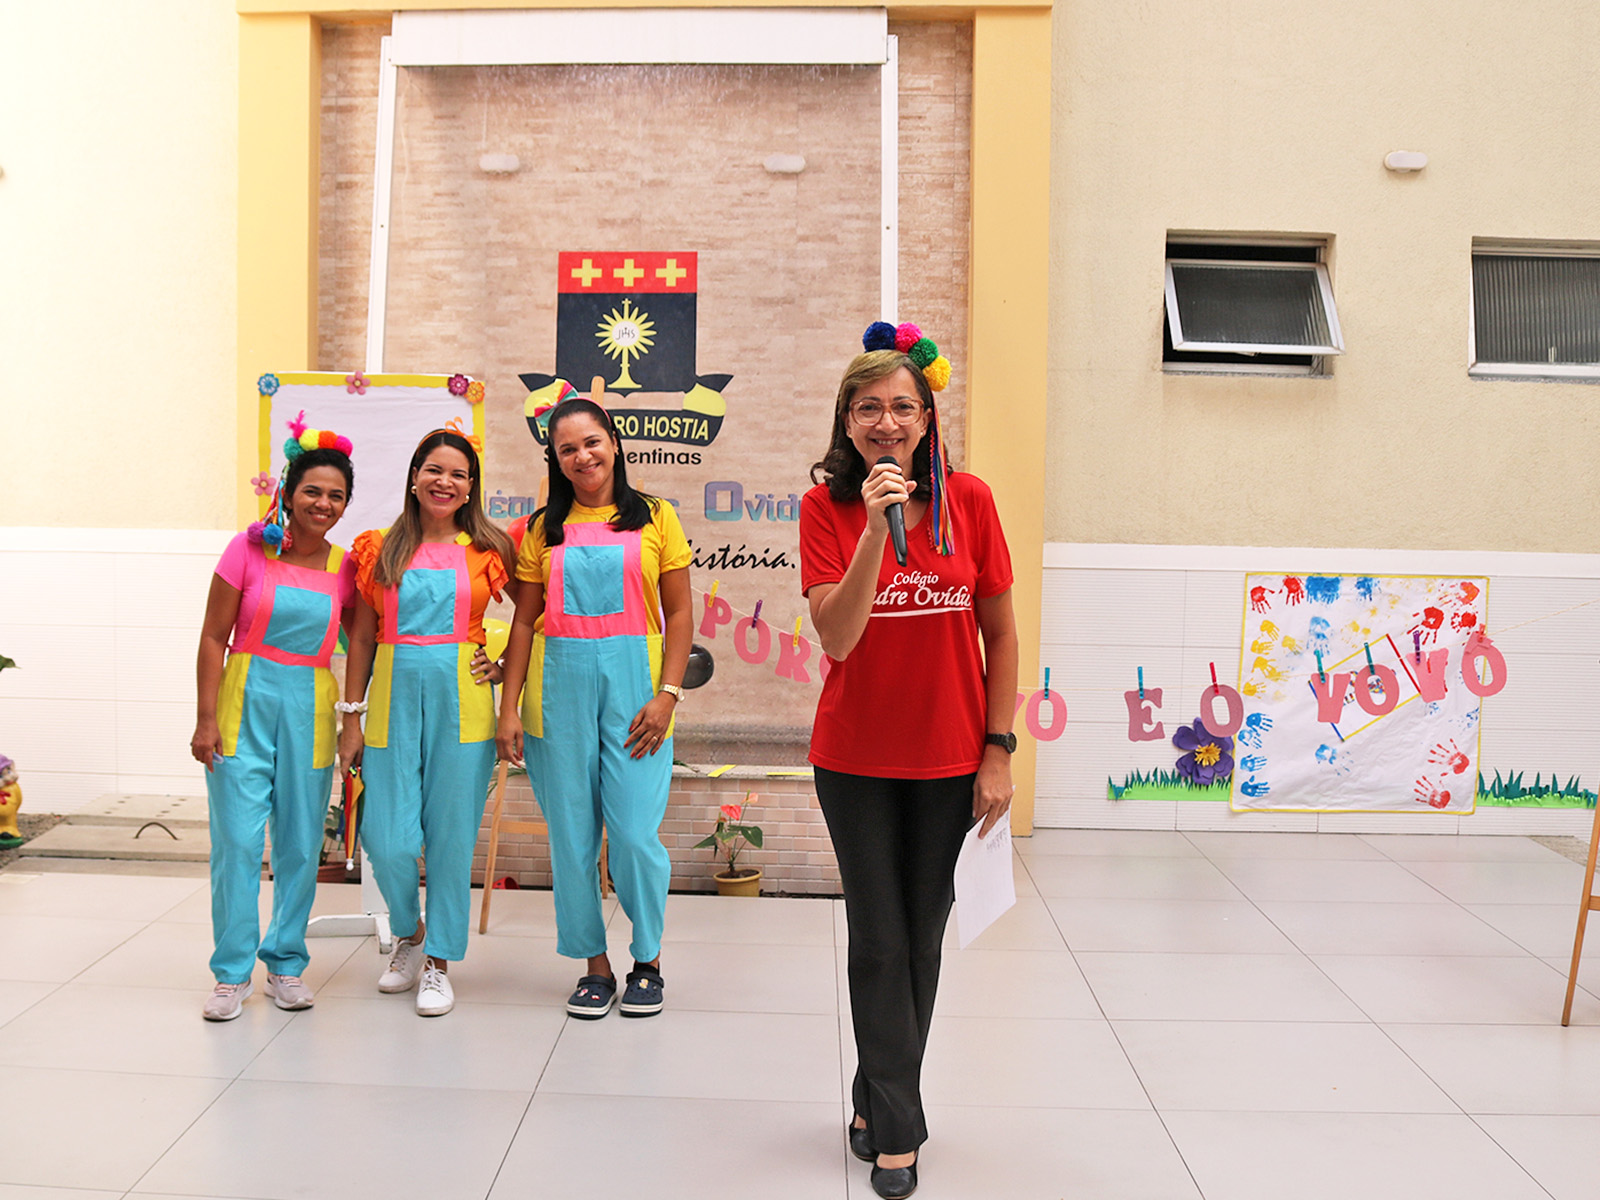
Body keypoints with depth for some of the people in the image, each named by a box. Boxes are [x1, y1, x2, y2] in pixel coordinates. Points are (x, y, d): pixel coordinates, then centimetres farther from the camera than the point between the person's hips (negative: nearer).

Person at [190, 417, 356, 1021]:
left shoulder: (344, 568, 4)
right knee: (237, 840, -4)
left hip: (309, 708, 3)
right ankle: (232, 972, 9)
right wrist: (206, 718, -8)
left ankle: (286, 963, 22)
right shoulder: (250, 549, -4)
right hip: (246, 700, -2)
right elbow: (214, 637, -3)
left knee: (301, 845, 7)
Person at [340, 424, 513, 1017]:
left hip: (461, 701, -1)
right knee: (387, 838, -3)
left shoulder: (486, 550, 5)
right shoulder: (380, 549, 7)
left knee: (451, 834, 3)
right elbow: (362, 638, 9)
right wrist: (351, 718, 5)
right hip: (394, 698, 1)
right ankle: (409, 934, 27)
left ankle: (439, 962, 18)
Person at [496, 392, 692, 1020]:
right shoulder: (544, 529, 11)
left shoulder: (654, 517, 6)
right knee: (572, 835, 5)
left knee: (636, 833, -7)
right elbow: (525, 621, 10)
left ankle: (648, 962, 14)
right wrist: (508, 707, 3)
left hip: (633, 684, -2)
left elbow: (679, 614, 4)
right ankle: (595, 966, 19)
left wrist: (667, 694, -7)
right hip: (559, 686, 2)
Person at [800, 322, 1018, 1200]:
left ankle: (876, 1100, 31)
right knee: (878, 940, 3)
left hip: (949, 758, 1)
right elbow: (836, 638, -18)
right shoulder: (827, 507, -8)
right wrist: (876, 529, -27)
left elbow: (1000, 634, 0)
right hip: (856, 758, -1)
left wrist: (999, 750, -4)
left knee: (920, 938, 11)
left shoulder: (969, 500, -5)